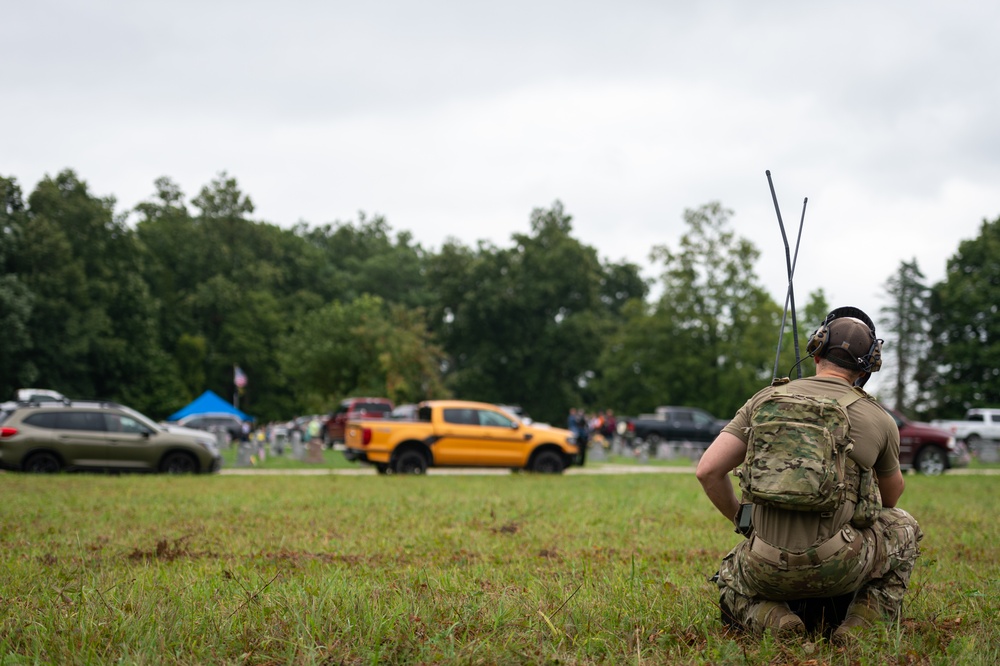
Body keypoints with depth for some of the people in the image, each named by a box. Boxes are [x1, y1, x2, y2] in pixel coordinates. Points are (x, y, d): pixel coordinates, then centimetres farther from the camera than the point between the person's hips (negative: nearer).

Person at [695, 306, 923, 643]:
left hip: (767, 568, 2)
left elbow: (708, 470, 1)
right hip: (837, 567, -1)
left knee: (729, 587, 37)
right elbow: (892, 495, 23)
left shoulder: (764, 401, 7)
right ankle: (862, 624, 9)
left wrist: (743, 522, 17)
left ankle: (768, 618, 2)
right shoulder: (878, 420, 4)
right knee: (903, 529, 28)